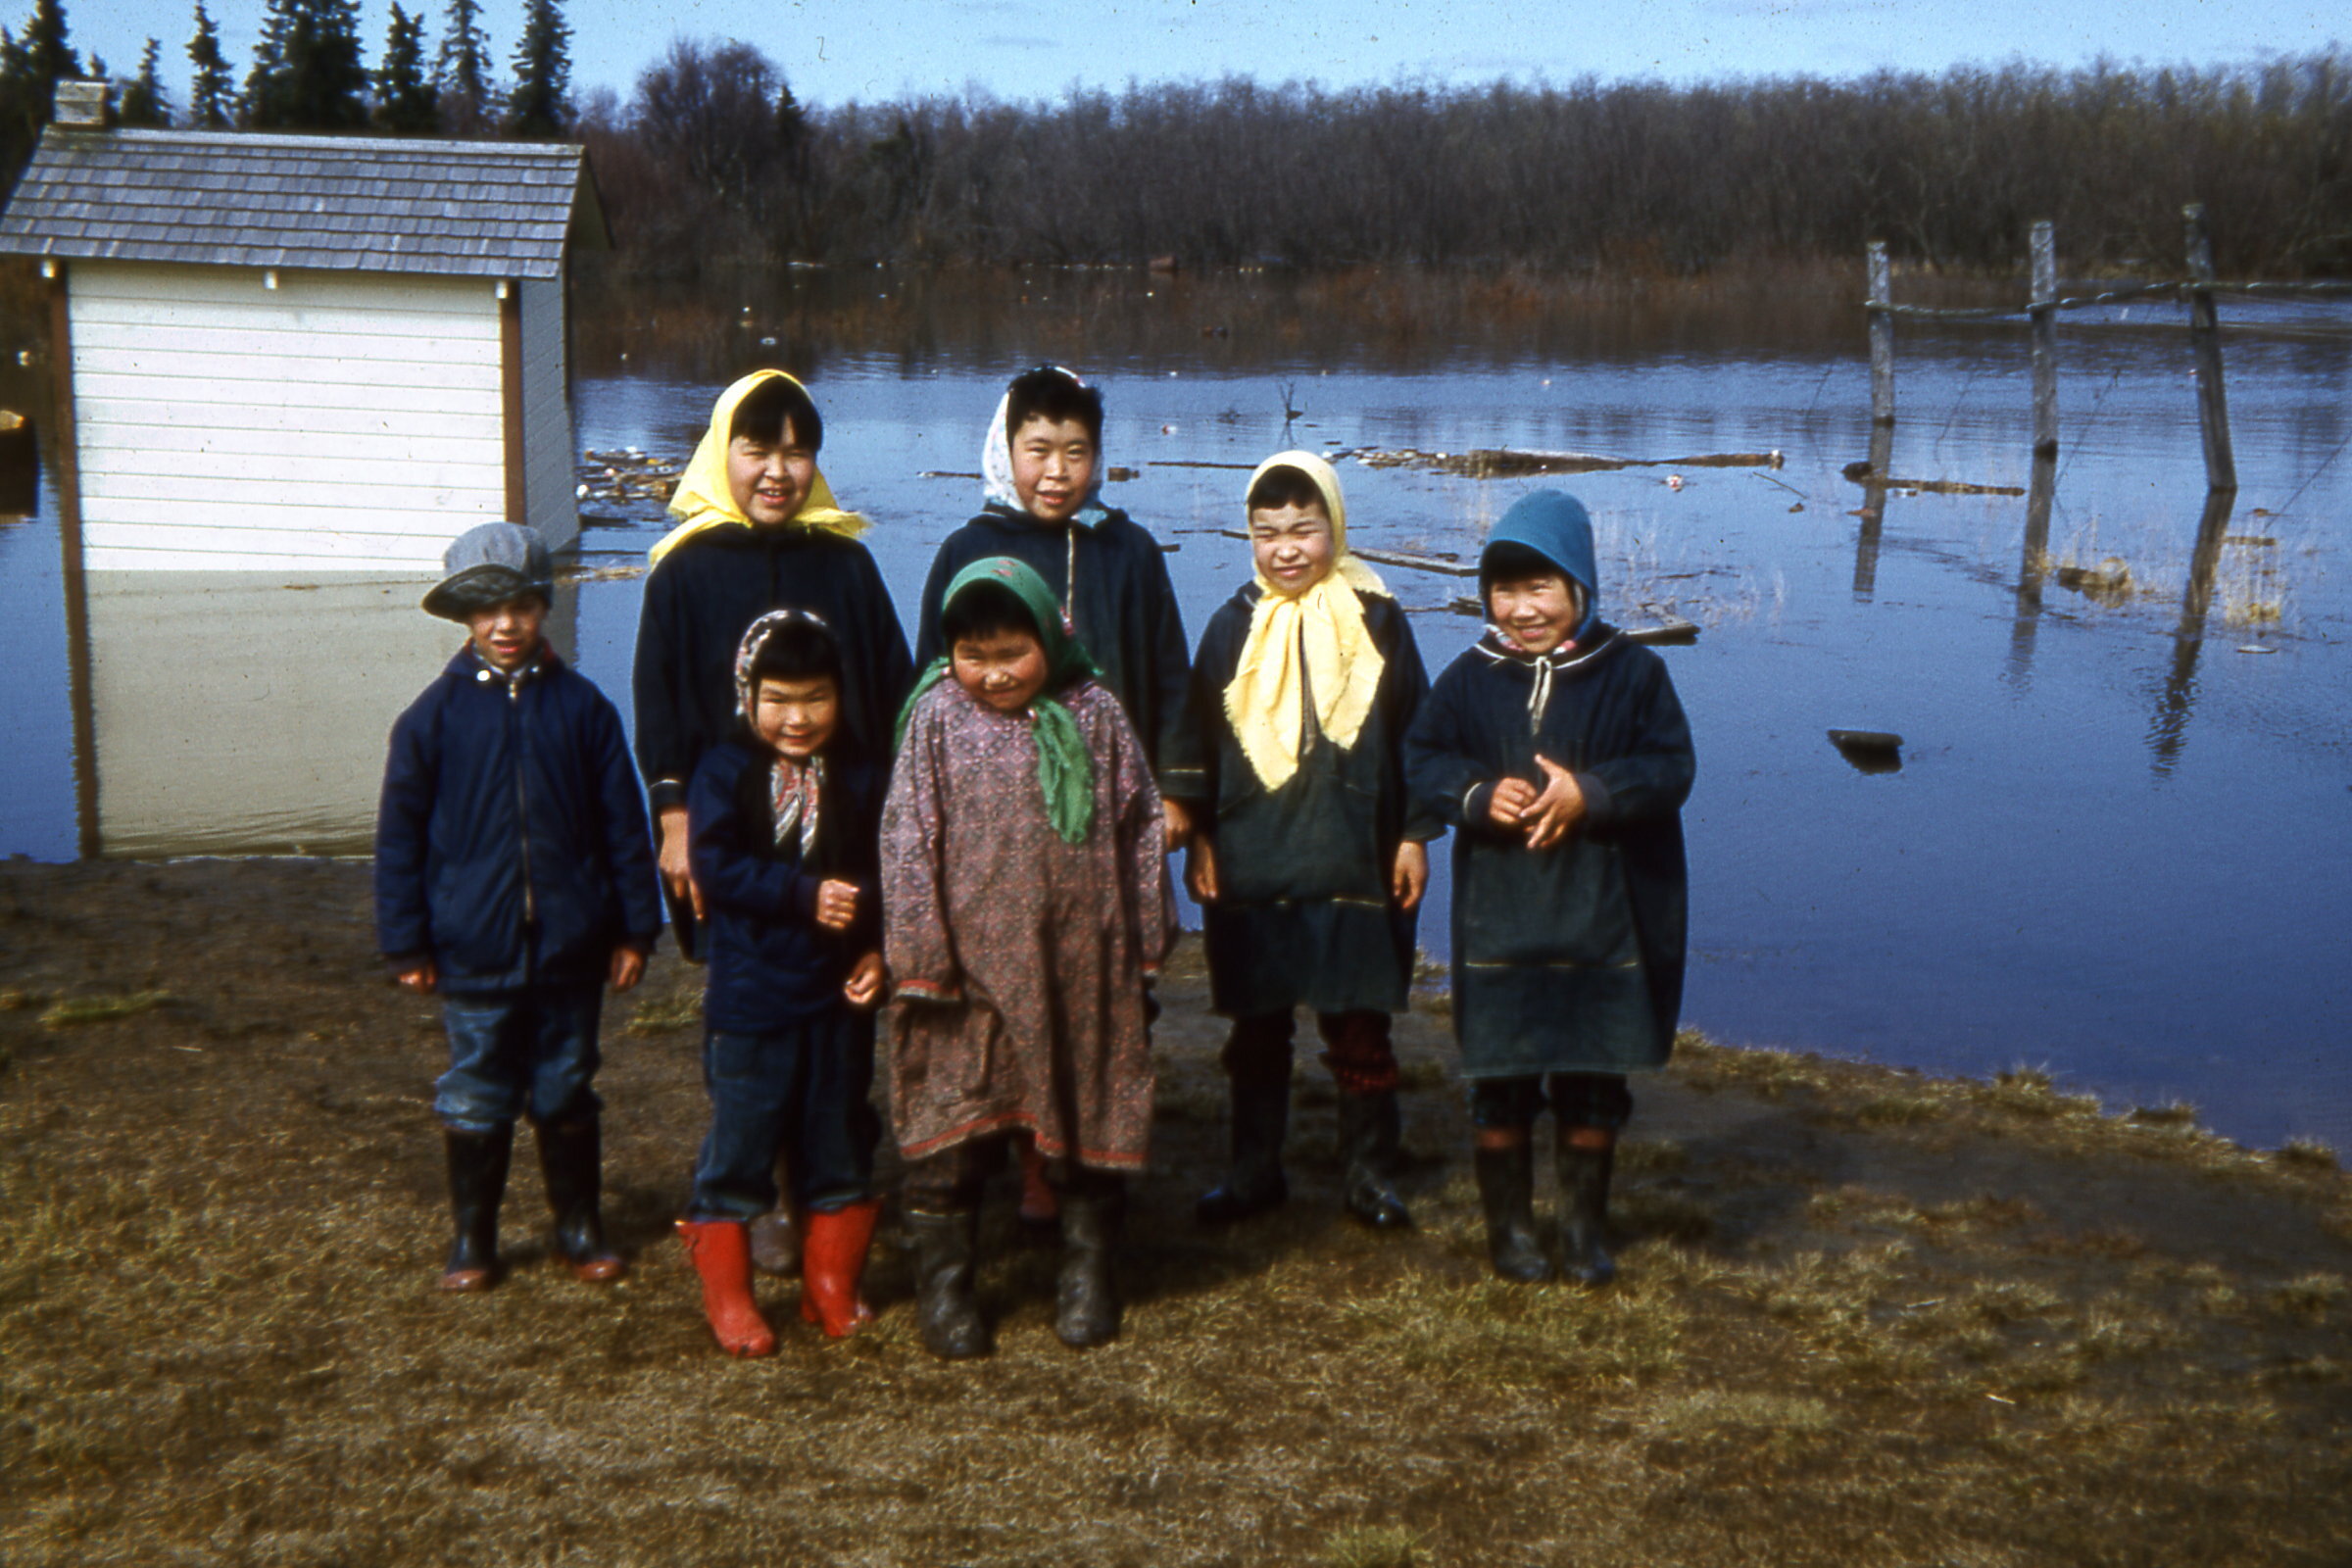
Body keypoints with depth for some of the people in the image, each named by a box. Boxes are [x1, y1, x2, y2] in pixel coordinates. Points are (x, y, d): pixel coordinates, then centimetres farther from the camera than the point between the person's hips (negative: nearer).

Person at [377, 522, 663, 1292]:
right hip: (473, 948, -1)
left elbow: (623, 824, 2)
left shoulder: (581, 707, -1)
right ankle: (471, 1237, 24)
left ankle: (579, 1225, 27)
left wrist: (634, 928, 2)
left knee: (566, 1093, 13)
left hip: (570, 947, 1)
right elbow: (400, 836, -1)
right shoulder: (435, 715, -4)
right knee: (477, 1100, 10)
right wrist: (407, 944, -2)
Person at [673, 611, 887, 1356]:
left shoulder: (859, 779, 3)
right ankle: (727, 1296, 16)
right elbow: (718, 871, -15)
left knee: (839, 1144, 12)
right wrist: (806, 896, -23)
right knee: (739, 1142, 3)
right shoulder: (724, 773, -5)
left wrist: (877, 951, -14)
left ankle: (831, 1286, 27)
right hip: (749, 995, -3)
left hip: (839, 996, 3)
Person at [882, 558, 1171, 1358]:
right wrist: (921, 953, -8)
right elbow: (906, 841, -4)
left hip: (1081, 965, 1)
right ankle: (944, 1283, 18)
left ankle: (1088, 1274, 27)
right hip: (972, 963, -1)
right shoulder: (937, 719, -3)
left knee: (1090, 1114, 10)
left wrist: (1143, 939, 7)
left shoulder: (1095, 715, 1)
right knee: (953, 1123, 4)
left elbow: (1138, 830, 7)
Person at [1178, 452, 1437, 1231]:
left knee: (1358, 1025, 5)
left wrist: (1414, 834, 1)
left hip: (1354, 865, -1)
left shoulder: (1375, 620, 1)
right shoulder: (1235, 626, 4)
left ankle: (1370, 1172, 18)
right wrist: (1199, 837, 3)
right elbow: (1198, 739, 8)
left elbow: (1414, 734, 5)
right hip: (1249, 867, 1)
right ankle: (1254, 1170, 23)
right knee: (1257, 1026, 10)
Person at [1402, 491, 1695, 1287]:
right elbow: (1422, 758, 2)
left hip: (1601, 921, -1)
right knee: (1500, 1080, 7)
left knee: (1592, 1079, 8)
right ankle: (1509, 1223, 22)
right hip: (1498, 917, 1)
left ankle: (1585, 1224, 24)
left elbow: (1671, 769, -6)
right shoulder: (1471, 677, 1)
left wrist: (1590, 794, -20)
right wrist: (1479, 795, -17)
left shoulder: (1631, 673, -3)